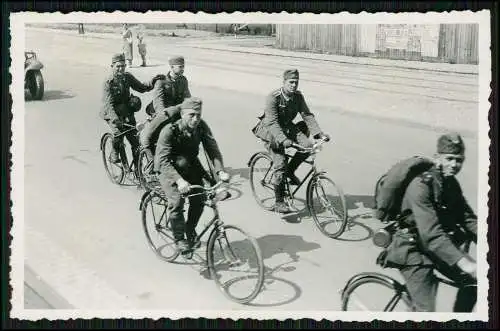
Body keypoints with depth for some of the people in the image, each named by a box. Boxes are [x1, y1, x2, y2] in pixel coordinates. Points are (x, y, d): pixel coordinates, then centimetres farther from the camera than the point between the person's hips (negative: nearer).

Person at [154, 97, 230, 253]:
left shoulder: (201, 126, -18)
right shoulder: (170, 130, -30)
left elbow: (212, 148, -19)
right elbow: (163, 160, -37)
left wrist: (220, 171, -36)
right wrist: (179, 180, -50)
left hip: (190, 165, 5)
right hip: (168, 167, -4)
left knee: (199, 199, -8)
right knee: (177, 201, -23)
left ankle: (190, 232, 18)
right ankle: (179, 239, -5)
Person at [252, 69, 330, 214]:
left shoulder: (298, 96, -5)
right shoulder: (273, 97, -22)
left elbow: (307, 115, -9)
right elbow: (272, 122, -29)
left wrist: (319, 133, -23)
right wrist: (283, 140, -43)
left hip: (288, 127, 5)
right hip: (271, 130, -5)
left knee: (308, 145, -21)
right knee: (280, 165, -15)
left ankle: (290, 171, 5)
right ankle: (279, 202, -3)